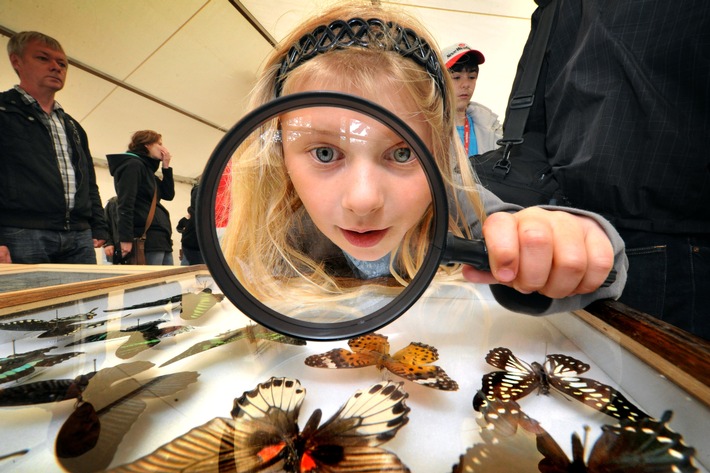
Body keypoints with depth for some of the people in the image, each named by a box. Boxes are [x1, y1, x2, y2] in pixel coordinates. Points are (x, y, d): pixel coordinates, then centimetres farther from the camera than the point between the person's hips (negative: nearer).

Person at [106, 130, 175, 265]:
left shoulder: (147, 169, 23)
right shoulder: (132, 165, -3)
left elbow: (168, 194, 21)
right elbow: (125, 204, -14)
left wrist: (166, 167, 14)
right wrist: (126, 238, -22)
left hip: (160, 237, 9)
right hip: (146, 238, -9)